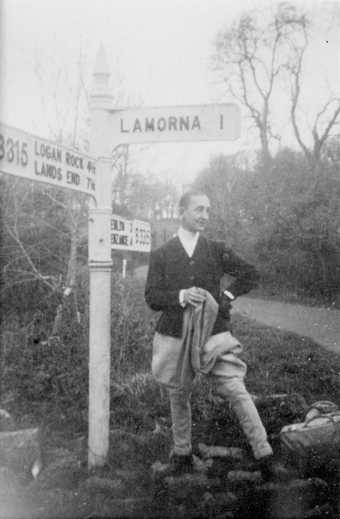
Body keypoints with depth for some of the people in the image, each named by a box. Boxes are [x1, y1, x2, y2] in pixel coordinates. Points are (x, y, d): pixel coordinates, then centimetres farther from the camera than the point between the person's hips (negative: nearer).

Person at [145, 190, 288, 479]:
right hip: (176, 336, 1)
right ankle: (182, 454, 31)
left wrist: (226, 296, -2)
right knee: (179, 397, 12)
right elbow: (151, 298, -1)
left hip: (214, 333, -1)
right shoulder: (161, 255, 5)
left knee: (237, 391, -9)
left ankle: (265, 455, -5)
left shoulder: (217, 251, 7)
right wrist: (180, 296, -19)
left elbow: (251, 275, 10)